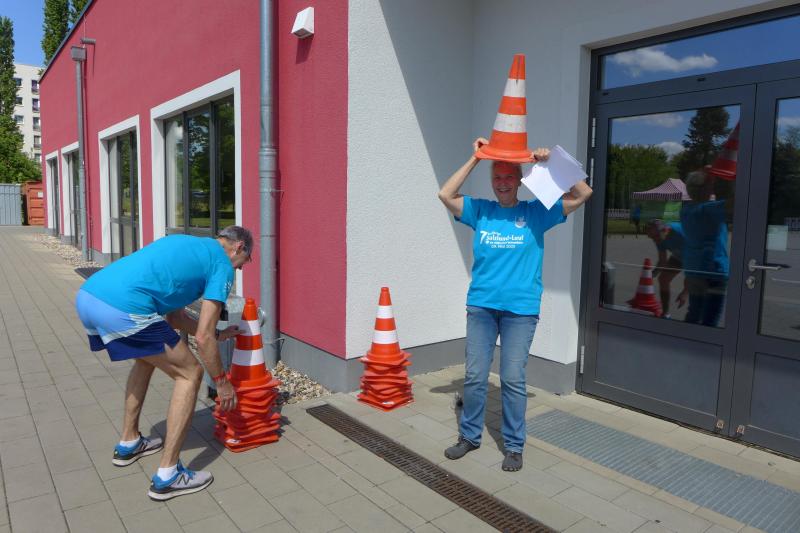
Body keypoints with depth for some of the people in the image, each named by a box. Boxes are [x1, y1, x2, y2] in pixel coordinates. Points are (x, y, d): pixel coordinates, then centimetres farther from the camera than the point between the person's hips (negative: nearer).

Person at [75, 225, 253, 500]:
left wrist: (217, 334, 39)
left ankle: (129, 444, 42)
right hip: (123, 310, -9)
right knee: (189, 374, 6)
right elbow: (203, 337, 0)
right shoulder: (222, 265, 5)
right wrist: (222, 381, 14)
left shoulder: (187, 244, 29)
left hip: (86, 295, 10)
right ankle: (167, 476, 10)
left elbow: (173, 316, 31)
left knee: (147, 357, 32)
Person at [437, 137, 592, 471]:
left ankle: (514, 446, 20)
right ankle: (469, 435, 26)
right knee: (474, 376, 8)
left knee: (513, 379, 3)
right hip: (481, 306, 2)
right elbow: (445, 195, -3)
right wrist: (474, 158, -3)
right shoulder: (480, 210, 8)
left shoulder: (536, 213, 4)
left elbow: (583, 194, -1)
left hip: (520, 309, -2)